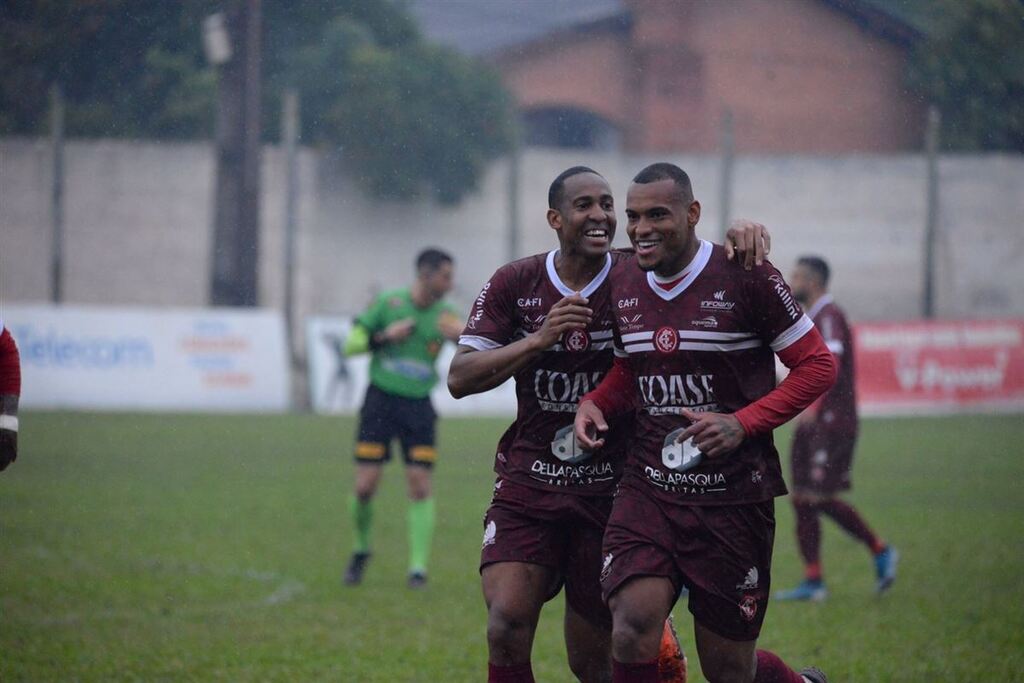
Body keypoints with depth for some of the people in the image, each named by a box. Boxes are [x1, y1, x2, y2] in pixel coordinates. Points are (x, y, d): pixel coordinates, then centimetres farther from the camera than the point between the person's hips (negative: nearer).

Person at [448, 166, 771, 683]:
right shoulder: (514, 284, 0)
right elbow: (460, 378, -5)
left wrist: (742, 233, -21)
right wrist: (539, 338, -19)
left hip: (608, 490, -1)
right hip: (527, 483, 1)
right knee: (506, 630, -18)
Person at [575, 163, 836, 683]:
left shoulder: (742, 277, -9)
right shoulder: (624, 283, 7)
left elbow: (817, 365, -5)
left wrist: (743, 424, -16)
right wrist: (595, 404, 4)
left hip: (733, 497, -3)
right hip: (648, 489, 4)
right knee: (632, 629, -21)